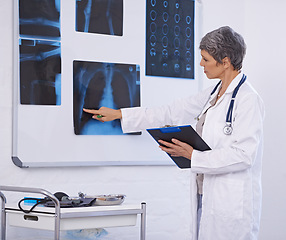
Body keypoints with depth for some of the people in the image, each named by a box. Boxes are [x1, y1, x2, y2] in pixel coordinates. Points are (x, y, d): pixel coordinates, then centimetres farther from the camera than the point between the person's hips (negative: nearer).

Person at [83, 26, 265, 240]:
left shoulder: (248, 100, -14)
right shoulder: (213, 94, 14)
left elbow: (243, 155, -20)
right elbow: (171, 113, 17)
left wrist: (193, 155, -21)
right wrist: (117, 114, 18)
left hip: (232, 204, -8)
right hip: (206, 197, 8)